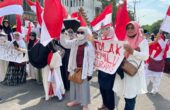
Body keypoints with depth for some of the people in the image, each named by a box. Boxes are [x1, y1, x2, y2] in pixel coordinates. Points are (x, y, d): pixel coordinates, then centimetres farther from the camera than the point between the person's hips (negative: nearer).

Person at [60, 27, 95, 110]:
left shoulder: (89, 45, -13)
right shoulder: (74, 42, 3)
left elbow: (91, 60, -11)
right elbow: (64, 43, 8)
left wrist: (90, 73, -12)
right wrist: (62, 34, -7)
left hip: (84, 69, -6)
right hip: (75, 68, 6)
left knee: (84, 87, 5)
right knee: (74, 84, 18)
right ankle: (76, 100, 39)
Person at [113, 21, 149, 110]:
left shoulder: (143, 41, -1)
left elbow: (145, 56, -12)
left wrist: (132, 51, -22)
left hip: (134, 73, -3)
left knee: (131, 97, -2)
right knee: (126, 95, 12)